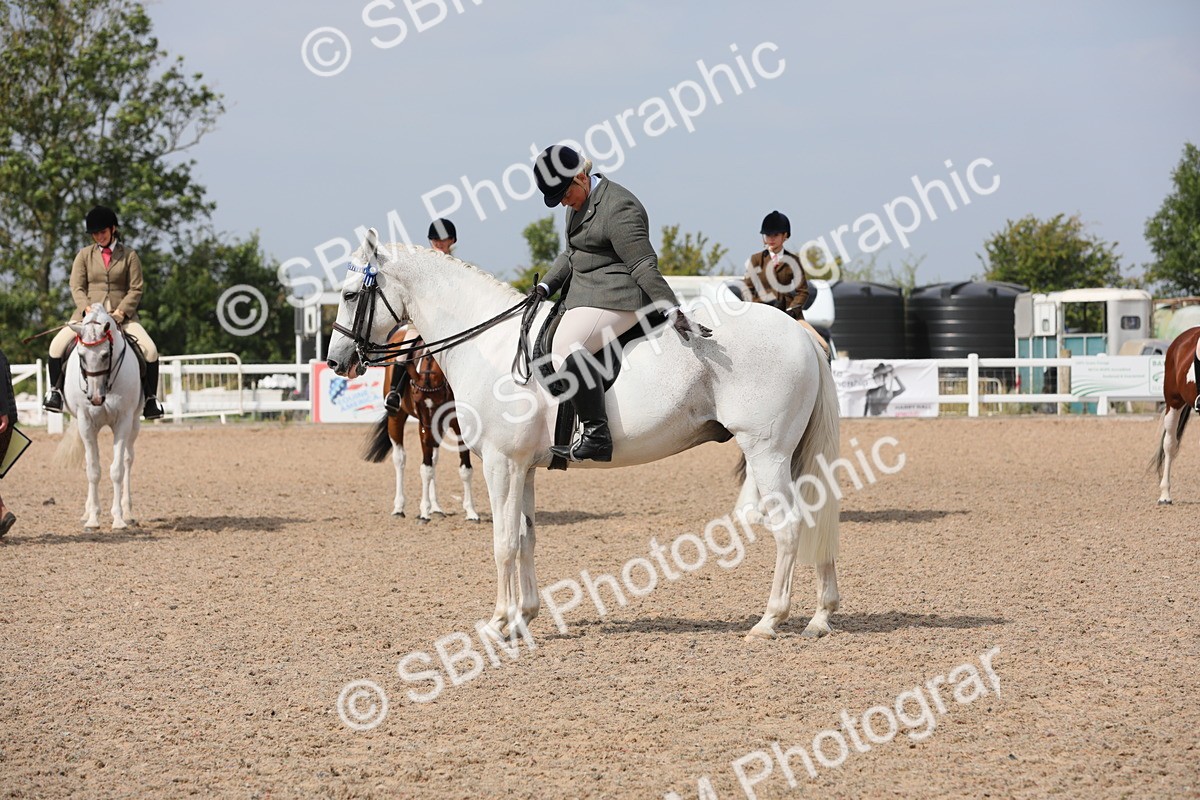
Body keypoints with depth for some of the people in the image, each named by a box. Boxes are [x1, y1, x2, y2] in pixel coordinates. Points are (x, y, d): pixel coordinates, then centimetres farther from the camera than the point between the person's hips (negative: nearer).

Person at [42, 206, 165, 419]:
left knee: (150, 350, -22)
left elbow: (135, 289, 2)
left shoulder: (129, 255, 6)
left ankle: (150, 397, -6)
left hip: (122, 315, -1)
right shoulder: (84, 255, 10)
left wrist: (121, 312, -14)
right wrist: (87, 308, -16)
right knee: (58, 344, -22)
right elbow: (76, 287, 3)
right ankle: (55, 390, -3)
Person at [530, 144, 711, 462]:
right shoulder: (580, 203, 14)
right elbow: (571, 254, 26)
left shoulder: (618, 208, -18)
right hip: (584, 297, 11)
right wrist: (546, 286, 12)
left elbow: (644, 266, -22)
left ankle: (596, 436, -36)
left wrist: (671, 310, -26)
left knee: (567, 345, -32)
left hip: (615, 298, -11)